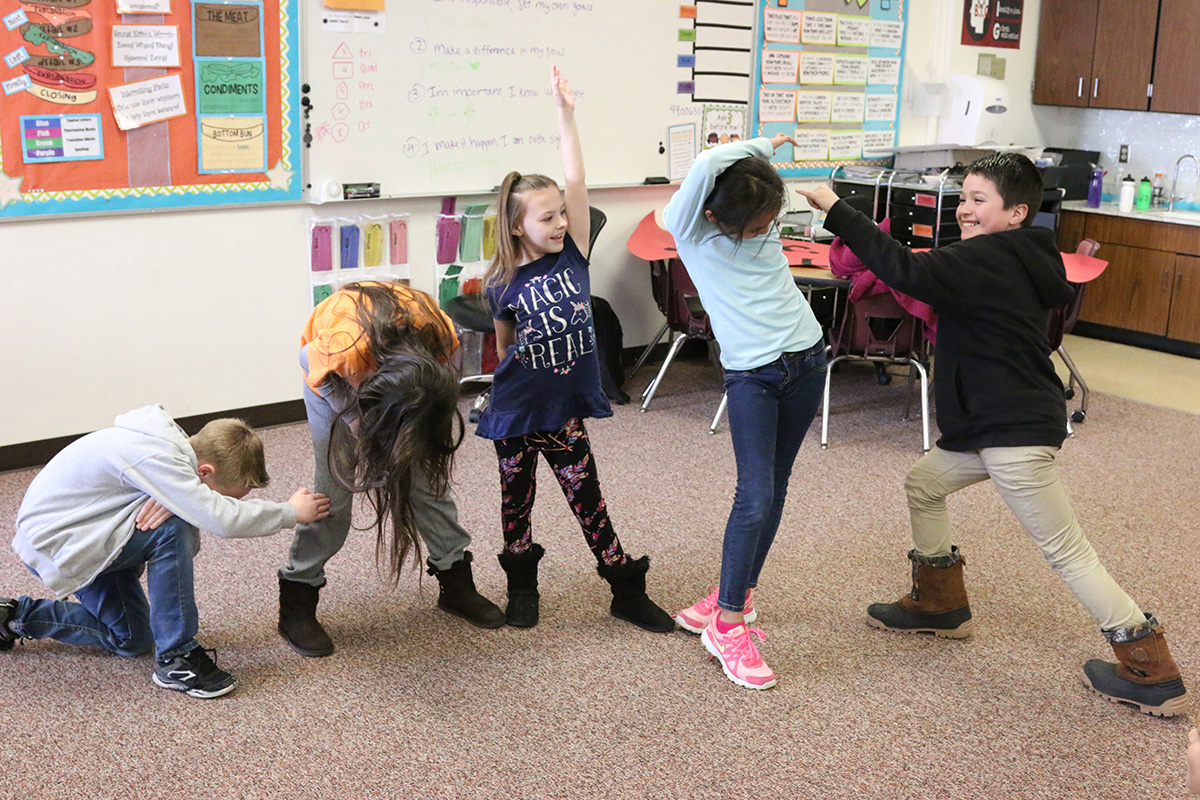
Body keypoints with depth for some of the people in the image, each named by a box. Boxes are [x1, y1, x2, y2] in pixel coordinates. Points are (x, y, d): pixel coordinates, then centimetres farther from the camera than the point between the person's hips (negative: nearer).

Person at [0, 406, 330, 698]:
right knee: (174, 528, -28)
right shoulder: (154, 457, -32)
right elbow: (221, 519, -38)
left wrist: (169, 503, -30)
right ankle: (175, 657, -17)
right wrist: (291, 512, -25)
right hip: (51, 541, -9)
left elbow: (207, 514, -6)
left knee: (132, 639, 13)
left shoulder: (173, 442, -4)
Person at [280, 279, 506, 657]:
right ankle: (296, 604, 5)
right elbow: (309, 360, -19)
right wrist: (355, 418, -22)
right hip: (337, 374, -3)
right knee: (336, 483, -8)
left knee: (429, 474, 2)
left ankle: (456, 583, 18)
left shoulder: (440, 336, -35)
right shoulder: (342, 349, -45)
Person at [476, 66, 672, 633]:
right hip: (515, 411, -1)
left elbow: (575, 182, -13)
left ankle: (627, 592, 18)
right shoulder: (502, 285, -8)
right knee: (516, 500, 13)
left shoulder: (572, 256, -5)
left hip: (564, 409, 1)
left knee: (588, 500, 7)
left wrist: (565, 113, -17)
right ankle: (521, 586, 33)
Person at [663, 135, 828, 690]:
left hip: (806, 360, 5)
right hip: (751, 375, -5)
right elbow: (708, 165, -25)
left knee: (774, 488, 10)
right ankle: (727, 624, -2)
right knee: (755, 497, -14)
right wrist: (764, 146, -11)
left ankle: (736, 594, 26)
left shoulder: (766, 224, 5)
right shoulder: (691, 230, -11)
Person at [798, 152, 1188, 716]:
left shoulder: (989, 259, -19)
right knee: (924, 483, 20)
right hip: (997, 423, 11)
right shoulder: (1017, 261, 12)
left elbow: (906, 271, -30)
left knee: (1067, 551, -4)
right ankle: (940, 605, 33)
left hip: (1017, 432, -11)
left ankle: (1154, 675, 4)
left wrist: (837, 210, -26)